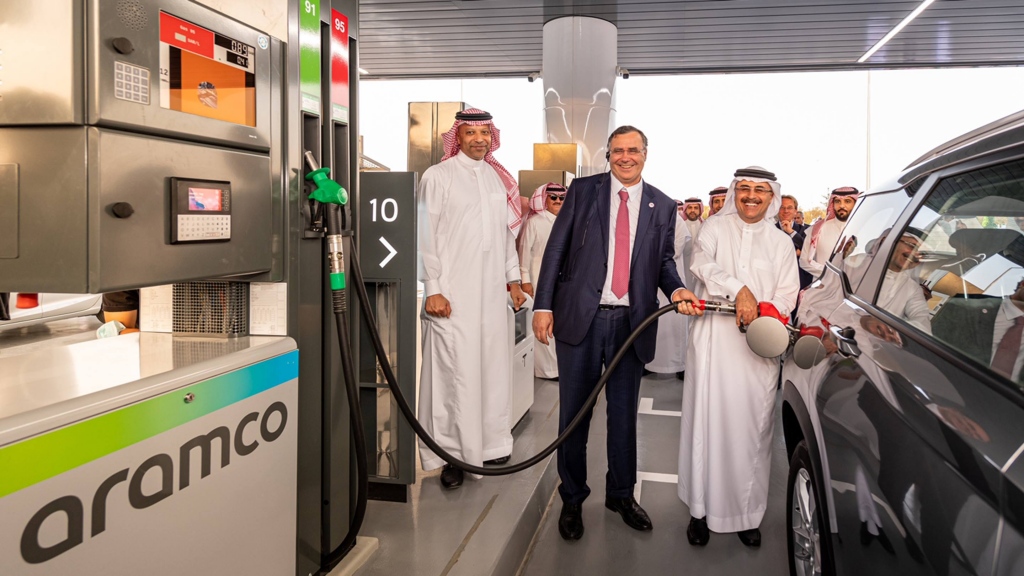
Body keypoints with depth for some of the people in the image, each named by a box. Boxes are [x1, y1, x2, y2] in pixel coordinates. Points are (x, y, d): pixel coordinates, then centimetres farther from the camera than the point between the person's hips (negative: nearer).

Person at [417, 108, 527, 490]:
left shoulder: (498, 178, 16)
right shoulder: (438, 176, -1)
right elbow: (428, 236, -5)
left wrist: (513, 280, 17)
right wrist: (432, 289, -10)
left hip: (492, 291, 5)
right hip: (453, 293, -5)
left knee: (493, 366, 8)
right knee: (455, 372, -5)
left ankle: (489, 444, 21)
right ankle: (452, 453, 5)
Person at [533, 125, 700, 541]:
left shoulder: (662, 206, 9)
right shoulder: (583, 190, 3)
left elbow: (664, 259, 14)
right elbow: (556, 249, 1)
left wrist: (676, 289, -9)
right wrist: (543, 305, -6)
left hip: (632, 322, 2)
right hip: (581, 318, -2)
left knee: (624, 412, 13)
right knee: (574, 411, 7)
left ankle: (621, 494, 31)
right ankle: (572, 500, 23)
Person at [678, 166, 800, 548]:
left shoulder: (781, 243, 15)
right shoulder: (715, 228, 9)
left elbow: (787, 295, 9)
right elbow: (702, 263, -9)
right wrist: (739, 291, -21)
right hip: (713, 339, -1)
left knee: (752, 426, 2)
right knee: (708, 420, -1)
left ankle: (748, 512, 14)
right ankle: (701, 509, 9)